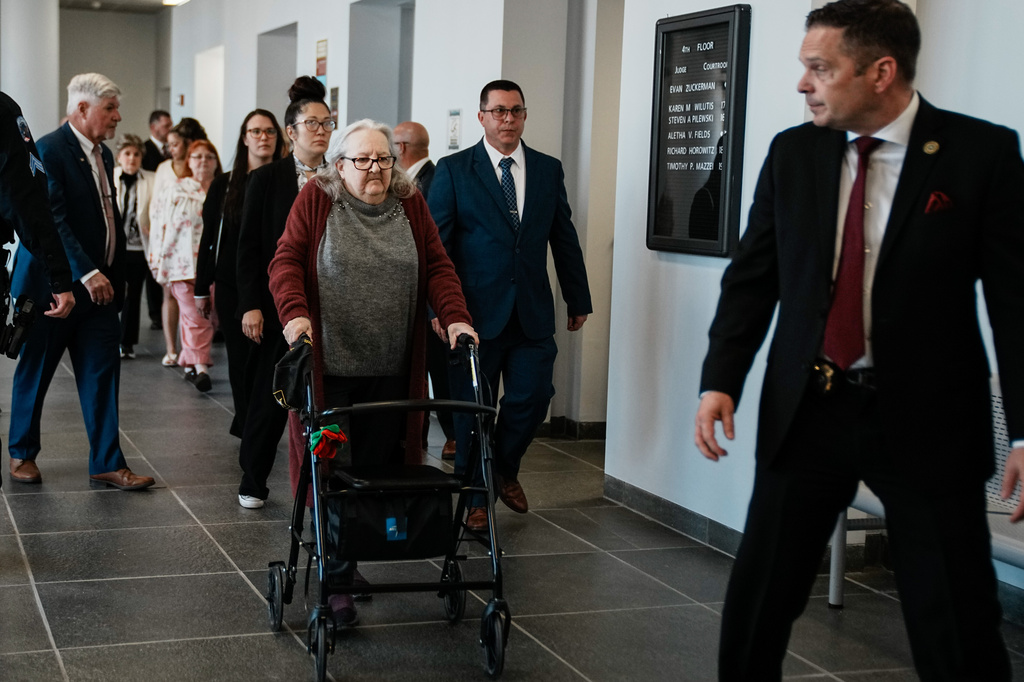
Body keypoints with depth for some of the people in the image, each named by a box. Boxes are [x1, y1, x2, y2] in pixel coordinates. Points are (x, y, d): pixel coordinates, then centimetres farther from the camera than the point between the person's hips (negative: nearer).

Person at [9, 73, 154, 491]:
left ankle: (107, 464, 5)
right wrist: (87, 273, -25)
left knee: (102, 374, 3)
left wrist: (116, 275, 15)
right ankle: (22, 453, 25)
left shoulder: (103, 154, 12)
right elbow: (52, 220, -21)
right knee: (35, 373, 8)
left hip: (97, 283, 7)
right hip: (54, 283, -7)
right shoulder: (49, 151, -14)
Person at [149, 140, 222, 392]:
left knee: (205, 317, 2)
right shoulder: (175, 192, 7)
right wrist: (159, 266, 3)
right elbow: (159, 228, 8)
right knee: (196, 318, -9)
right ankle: (200, 367, -9)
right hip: (184, 266, -1)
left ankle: (191, 364, 17)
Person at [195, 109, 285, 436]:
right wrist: (201, 288, 6)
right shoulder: (224, 185, 6)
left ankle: (247, 423, 15)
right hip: (231, 285, 2)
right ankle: (248, 423, 17)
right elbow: (208, 239, 8)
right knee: (239, 358, 5)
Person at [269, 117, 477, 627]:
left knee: (379, 468, 4)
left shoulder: (411, 205, 10)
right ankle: (337, 582, 2)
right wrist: (295, 312, -20)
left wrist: (455, 317, -8)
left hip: (391, 369, 3)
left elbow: (438, 267, 8)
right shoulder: (315, 199, 2)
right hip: (330, 364, -3)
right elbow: (286, 261, -4)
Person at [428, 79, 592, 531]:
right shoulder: (453, 170, 0)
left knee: (532, 398, -2)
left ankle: (506, 470, 26)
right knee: (473, 408, 3)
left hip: (533, 312, 3)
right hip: (477, 311, -2)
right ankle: (476, 497, 20)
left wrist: (578, 299, 15)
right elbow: (436, 244, -2)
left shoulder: (549, 170, 10)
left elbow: (564, 239, 14)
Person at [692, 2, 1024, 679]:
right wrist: (720, 380, -4)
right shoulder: (792, 152, 5)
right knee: (756, 604, 9)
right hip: (805, 410, 4)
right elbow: (753, 277, 8)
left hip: (926, 418, -3)